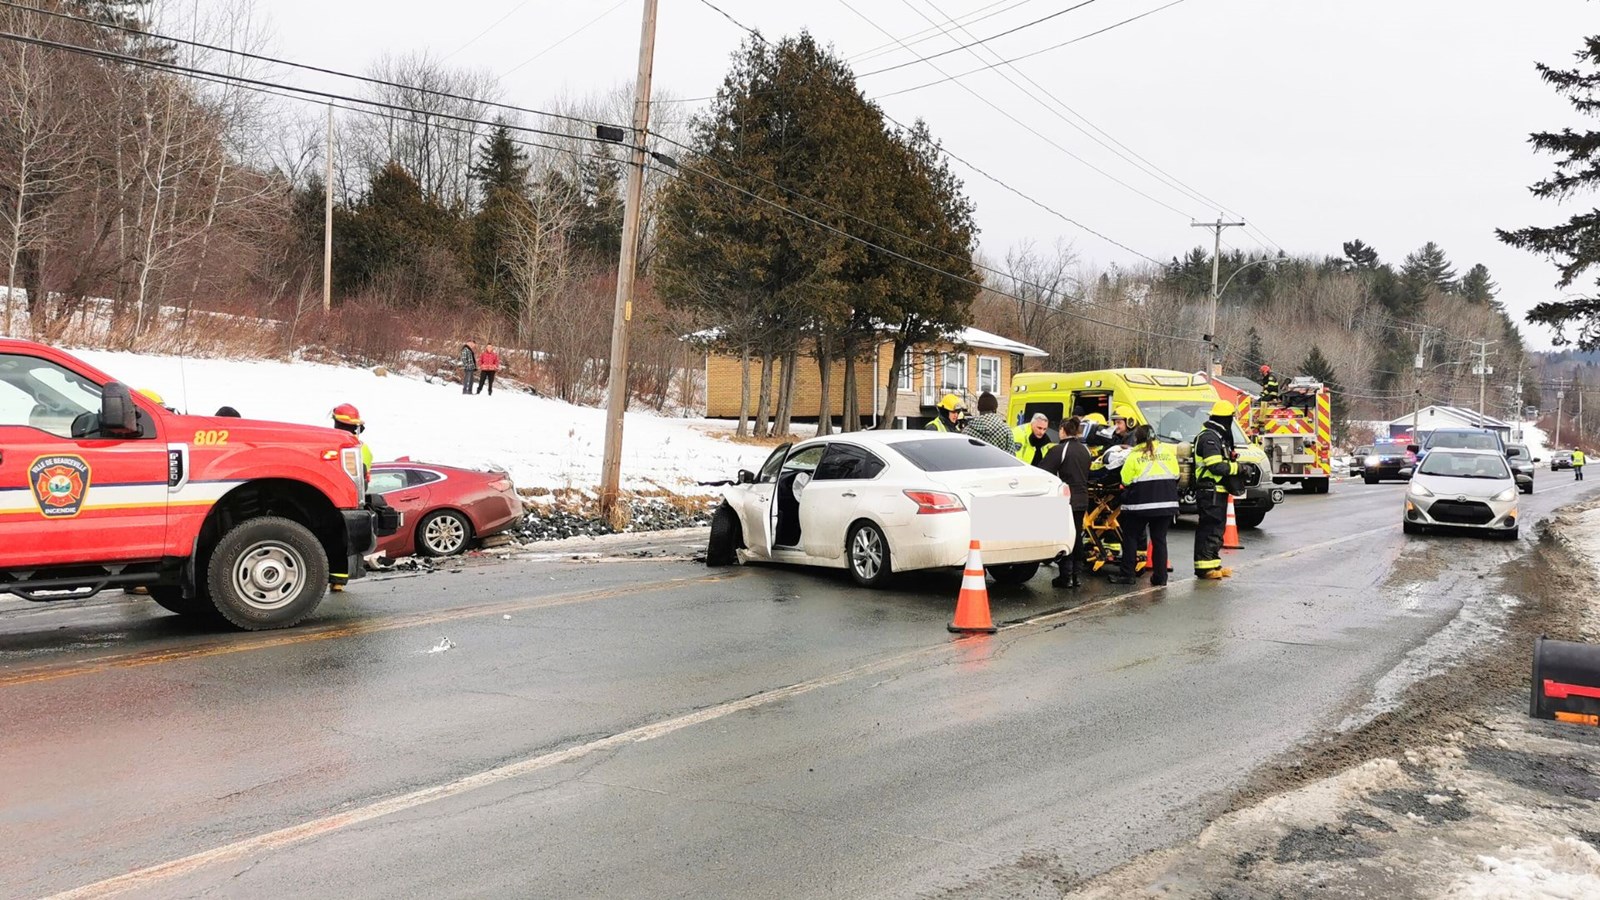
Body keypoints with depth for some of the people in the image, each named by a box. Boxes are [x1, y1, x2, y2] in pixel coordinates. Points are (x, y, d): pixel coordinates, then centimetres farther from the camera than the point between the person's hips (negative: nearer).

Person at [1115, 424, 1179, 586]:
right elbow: (1175, 475, 9)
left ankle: (1127, 574, 6)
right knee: (1159, 539, 9)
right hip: (1167, 503, 4)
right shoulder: (1167, 450, 7)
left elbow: (1126, 481, -7)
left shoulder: (1134, 455, -5)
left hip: (1140, 504, -4)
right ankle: (1160, 577, 7)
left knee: (1131, 538, 8)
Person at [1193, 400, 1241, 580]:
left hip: (1217, 491, 11)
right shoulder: (1209, 437, -16)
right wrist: (1238, 468, -15)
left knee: (1217, 528, 15)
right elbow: (1216, 466, -23)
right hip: (1210, 491, -11)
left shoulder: (1218, 436, 18)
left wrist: (1235, 464, 3)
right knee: (1210, 528, -10)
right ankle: (1204, 567, -7)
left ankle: (1213, 564, 23)